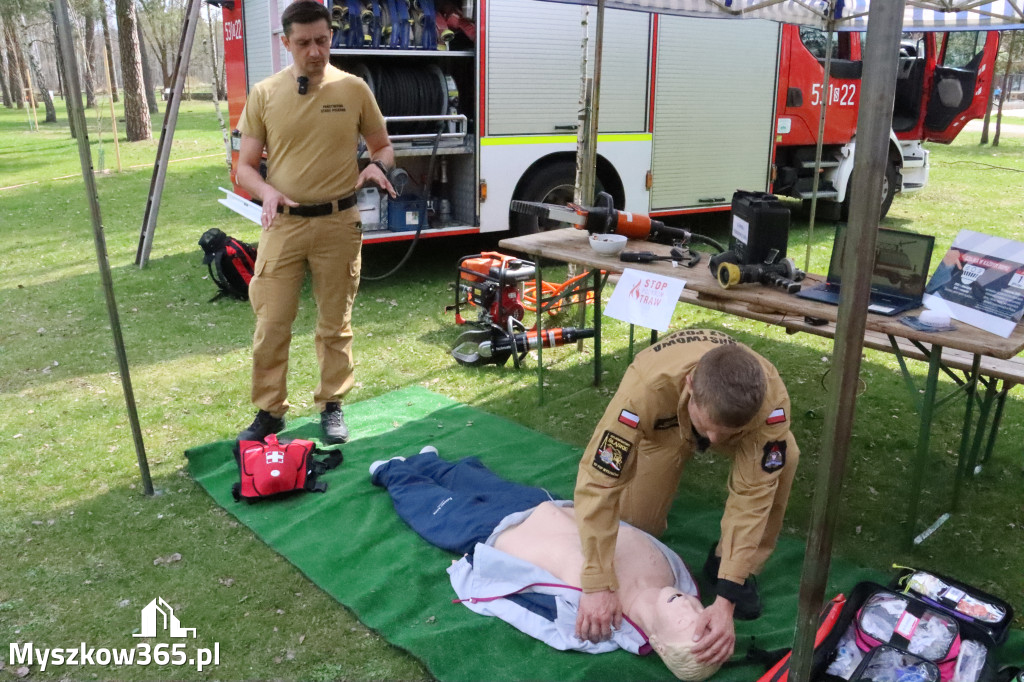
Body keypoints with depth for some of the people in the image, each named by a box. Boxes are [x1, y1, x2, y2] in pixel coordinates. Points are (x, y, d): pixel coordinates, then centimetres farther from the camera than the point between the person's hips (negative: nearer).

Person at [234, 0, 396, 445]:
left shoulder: (353, 89, 1)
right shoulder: (264, 94, 1)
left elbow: (383, 146, 10)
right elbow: (245, 167, 4)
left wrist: (377, 166, -14)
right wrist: (267, 191, -18)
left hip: (338, 223, 0)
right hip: (283, 224, 0)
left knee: (335, 323, 10)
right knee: (271, 324, 2)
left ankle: (332, 405, 25)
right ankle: (270, 411, 18)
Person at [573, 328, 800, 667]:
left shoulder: (771, 398, -41)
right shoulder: (648, 387, -45)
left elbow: (752, 496, -37)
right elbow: (599, 483, -41)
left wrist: (725, 599, -41)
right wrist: (599, 584, -41)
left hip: (742, 416, 1)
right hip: (664, 424, 0)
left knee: (783, 459, -29)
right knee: (638, 523, -11)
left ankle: (727, 564, -7)